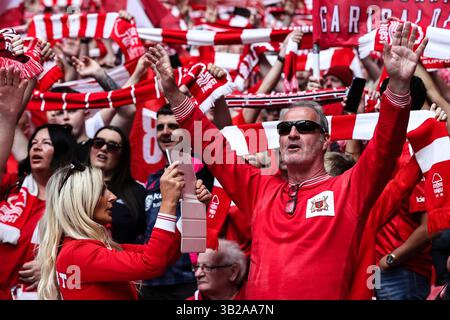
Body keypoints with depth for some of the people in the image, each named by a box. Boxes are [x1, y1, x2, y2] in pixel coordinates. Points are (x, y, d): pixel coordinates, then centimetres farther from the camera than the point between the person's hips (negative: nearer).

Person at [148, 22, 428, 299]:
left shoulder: (348, 190, 3)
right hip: (257, 294, 3)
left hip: (324, 294, -3)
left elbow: (386, 146, -9)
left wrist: (399, 83, -22)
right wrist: (172, 90, 11)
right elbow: (213, 146, 16)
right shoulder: (260, 190, 14)